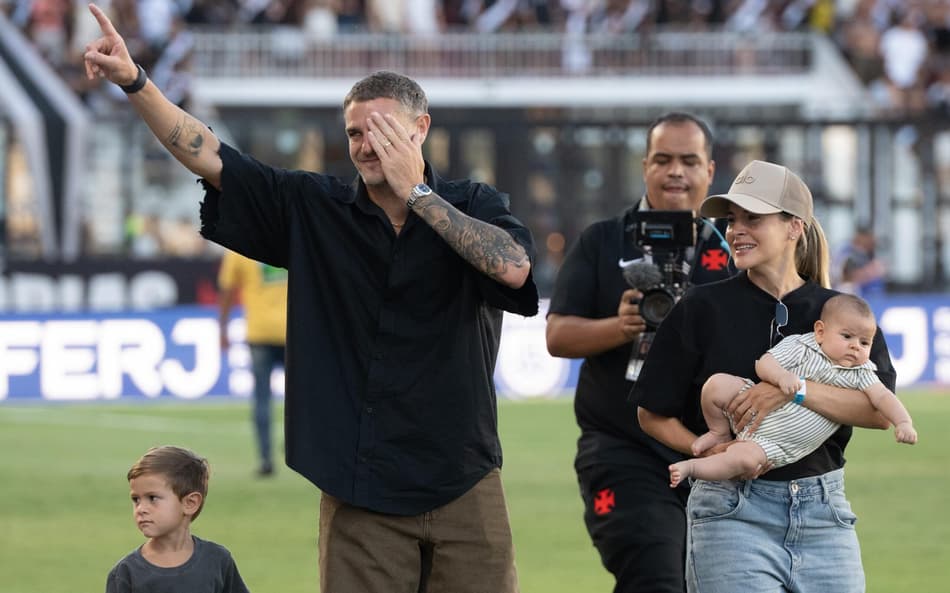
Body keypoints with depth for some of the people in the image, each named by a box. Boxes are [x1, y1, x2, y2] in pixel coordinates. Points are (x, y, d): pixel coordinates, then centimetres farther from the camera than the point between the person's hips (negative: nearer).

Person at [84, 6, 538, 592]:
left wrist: (416, 193, -13)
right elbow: (209, 157, 0)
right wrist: (134, 80, -12)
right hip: (359, 488, 1)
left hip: (463, 483, -1)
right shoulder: (314, 208, 5)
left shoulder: (476, 206, 1)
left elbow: (513, 266, -19)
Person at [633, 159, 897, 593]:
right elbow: (652, 414, 4)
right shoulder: (703, 309, 2)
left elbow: (882, 410, -7)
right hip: (732, 513, -2)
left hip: (824, 512, 2)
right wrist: (709, 452, -13)